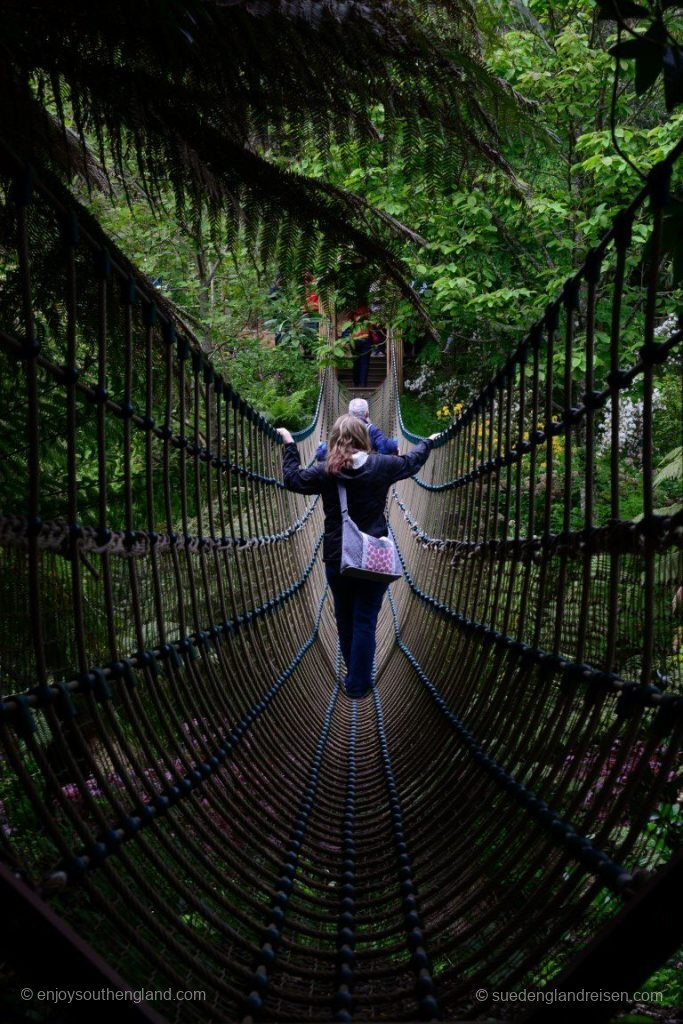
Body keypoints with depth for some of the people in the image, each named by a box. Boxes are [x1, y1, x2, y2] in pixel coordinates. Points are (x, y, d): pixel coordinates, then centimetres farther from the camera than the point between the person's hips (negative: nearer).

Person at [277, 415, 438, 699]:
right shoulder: (381, 466, -6)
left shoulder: (325, 472, -8)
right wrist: (428, 442, 33)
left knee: (345, 619, 18)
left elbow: (292, 478, 9)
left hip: (337, 559, 1)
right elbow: (411, 462, 13)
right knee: (365, 622, 4)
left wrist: (289, 444, 20)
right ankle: (357, 684, 8)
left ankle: (354, 674, 33)